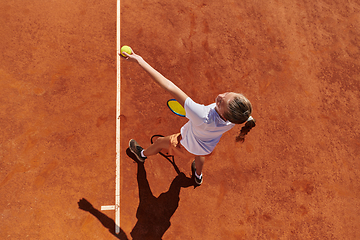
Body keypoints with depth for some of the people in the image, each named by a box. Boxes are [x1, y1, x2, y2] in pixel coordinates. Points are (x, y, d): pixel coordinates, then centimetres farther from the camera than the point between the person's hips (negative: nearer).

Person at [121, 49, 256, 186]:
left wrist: (140, 61, -49)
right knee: (199, 154, 41)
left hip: (187, 147, -4)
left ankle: (142, 154, 60)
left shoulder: (203, 117, -53)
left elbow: (170, 87, -54)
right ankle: (198, 177, 73)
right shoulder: (237, 117, -36)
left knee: (160, 142, 26)